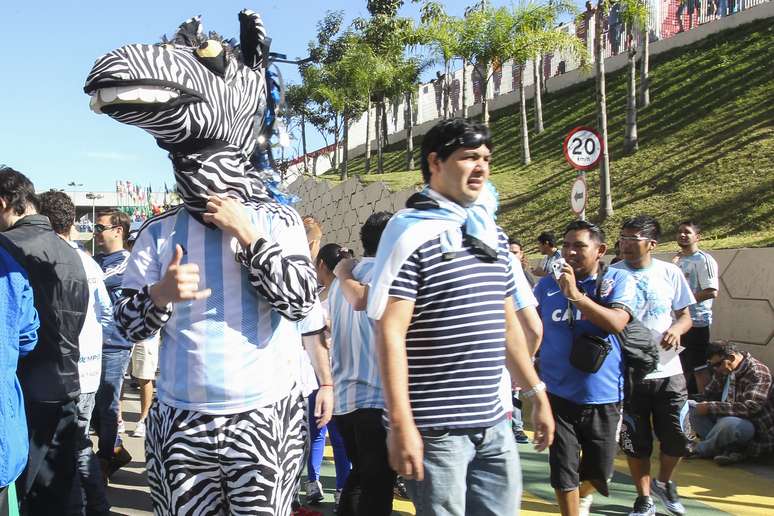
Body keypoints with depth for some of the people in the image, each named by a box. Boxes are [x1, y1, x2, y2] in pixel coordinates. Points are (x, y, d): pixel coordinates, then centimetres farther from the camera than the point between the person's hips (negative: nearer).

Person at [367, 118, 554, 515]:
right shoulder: (411, 232, -10)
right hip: (435, 429, -7)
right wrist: (401, 424, -20)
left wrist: (537, 395, 19)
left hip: (493, 424, 7)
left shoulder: (491, 233, 13)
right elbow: (390, 333, -16)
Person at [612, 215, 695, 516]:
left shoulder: (670, 273, 1)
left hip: (668, 370, 1)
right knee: (636, 442, 8)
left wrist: (676, 329, -14)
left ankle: (664, 482, 36)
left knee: (677, 439, 6)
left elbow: (685, 316, 7)